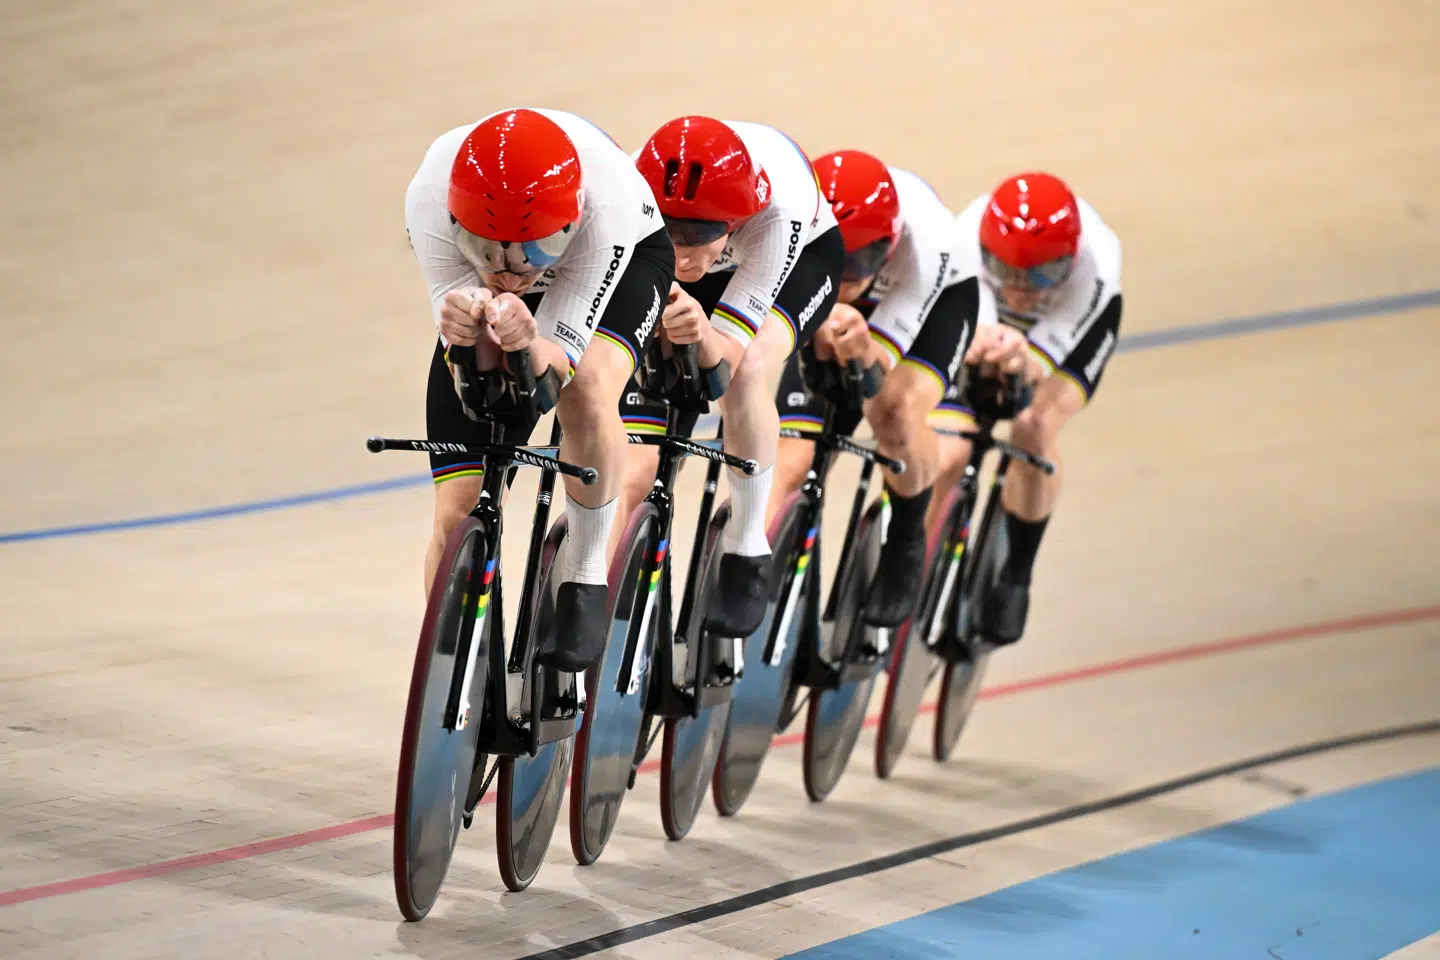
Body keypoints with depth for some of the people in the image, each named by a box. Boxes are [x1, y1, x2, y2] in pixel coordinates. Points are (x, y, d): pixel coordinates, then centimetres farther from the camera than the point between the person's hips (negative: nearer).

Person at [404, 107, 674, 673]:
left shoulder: (607, 201, -42)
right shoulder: (429, 202, -37)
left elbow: (565, 359, -37)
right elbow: (477, 389, -32)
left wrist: (529, 345, -59)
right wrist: (472, 341, -54)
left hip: (623, 259, -2)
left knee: (587, 383, -36)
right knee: (457, 515, -7)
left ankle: (586, 577, -15)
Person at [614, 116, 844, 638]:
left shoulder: (778, 209, -43)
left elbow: (728, 359, -43)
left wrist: (703, 336, -64)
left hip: (801, 256, -2)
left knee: (746, 369, -34)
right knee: (633, 474, -10)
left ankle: (747, 557, -17)